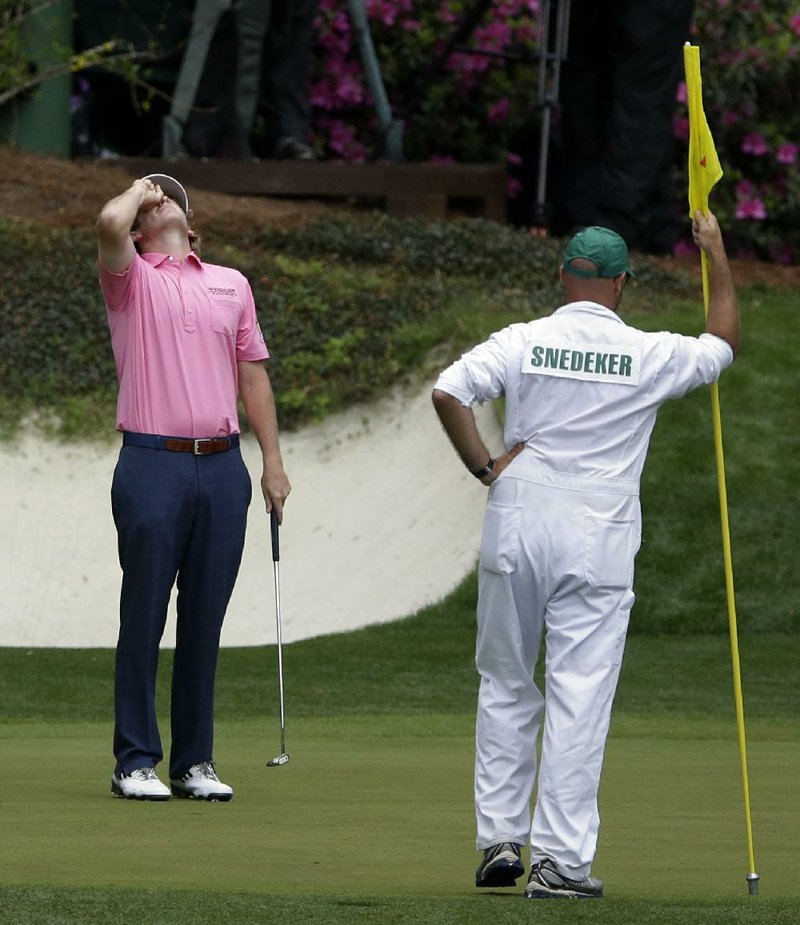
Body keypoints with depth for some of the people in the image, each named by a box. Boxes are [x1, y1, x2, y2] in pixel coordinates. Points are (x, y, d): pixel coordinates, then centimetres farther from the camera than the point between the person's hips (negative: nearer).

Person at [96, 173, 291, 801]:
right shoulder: (130, 278, 4)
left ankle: (194, 761, 11)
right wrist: (139, 190, 4)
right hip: (153, 466, -4)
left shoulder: (232, 284, 17)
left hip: (222, 466, 4)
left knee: (204, 622, 5)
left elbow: (253, 373, 18)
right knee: (144, 619, -3)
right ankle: (136, 762, 2)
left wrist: (273, 460, 11)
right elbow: (110, 223, -18)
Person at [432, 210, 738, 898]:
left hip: (516, 529, 2)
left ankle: (500, 840, 15)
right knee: (580, 694, -2)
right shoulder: (650, 356, -1)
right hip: (598, 540, -2)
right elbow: (723, 343, 18)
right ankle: (561, 860, -6)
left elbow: (448, 392, -12)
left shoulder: (524, 343, -1)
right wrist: (717, 255, 28)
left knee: (506, 685, 15)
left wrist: (484, 467, -1)